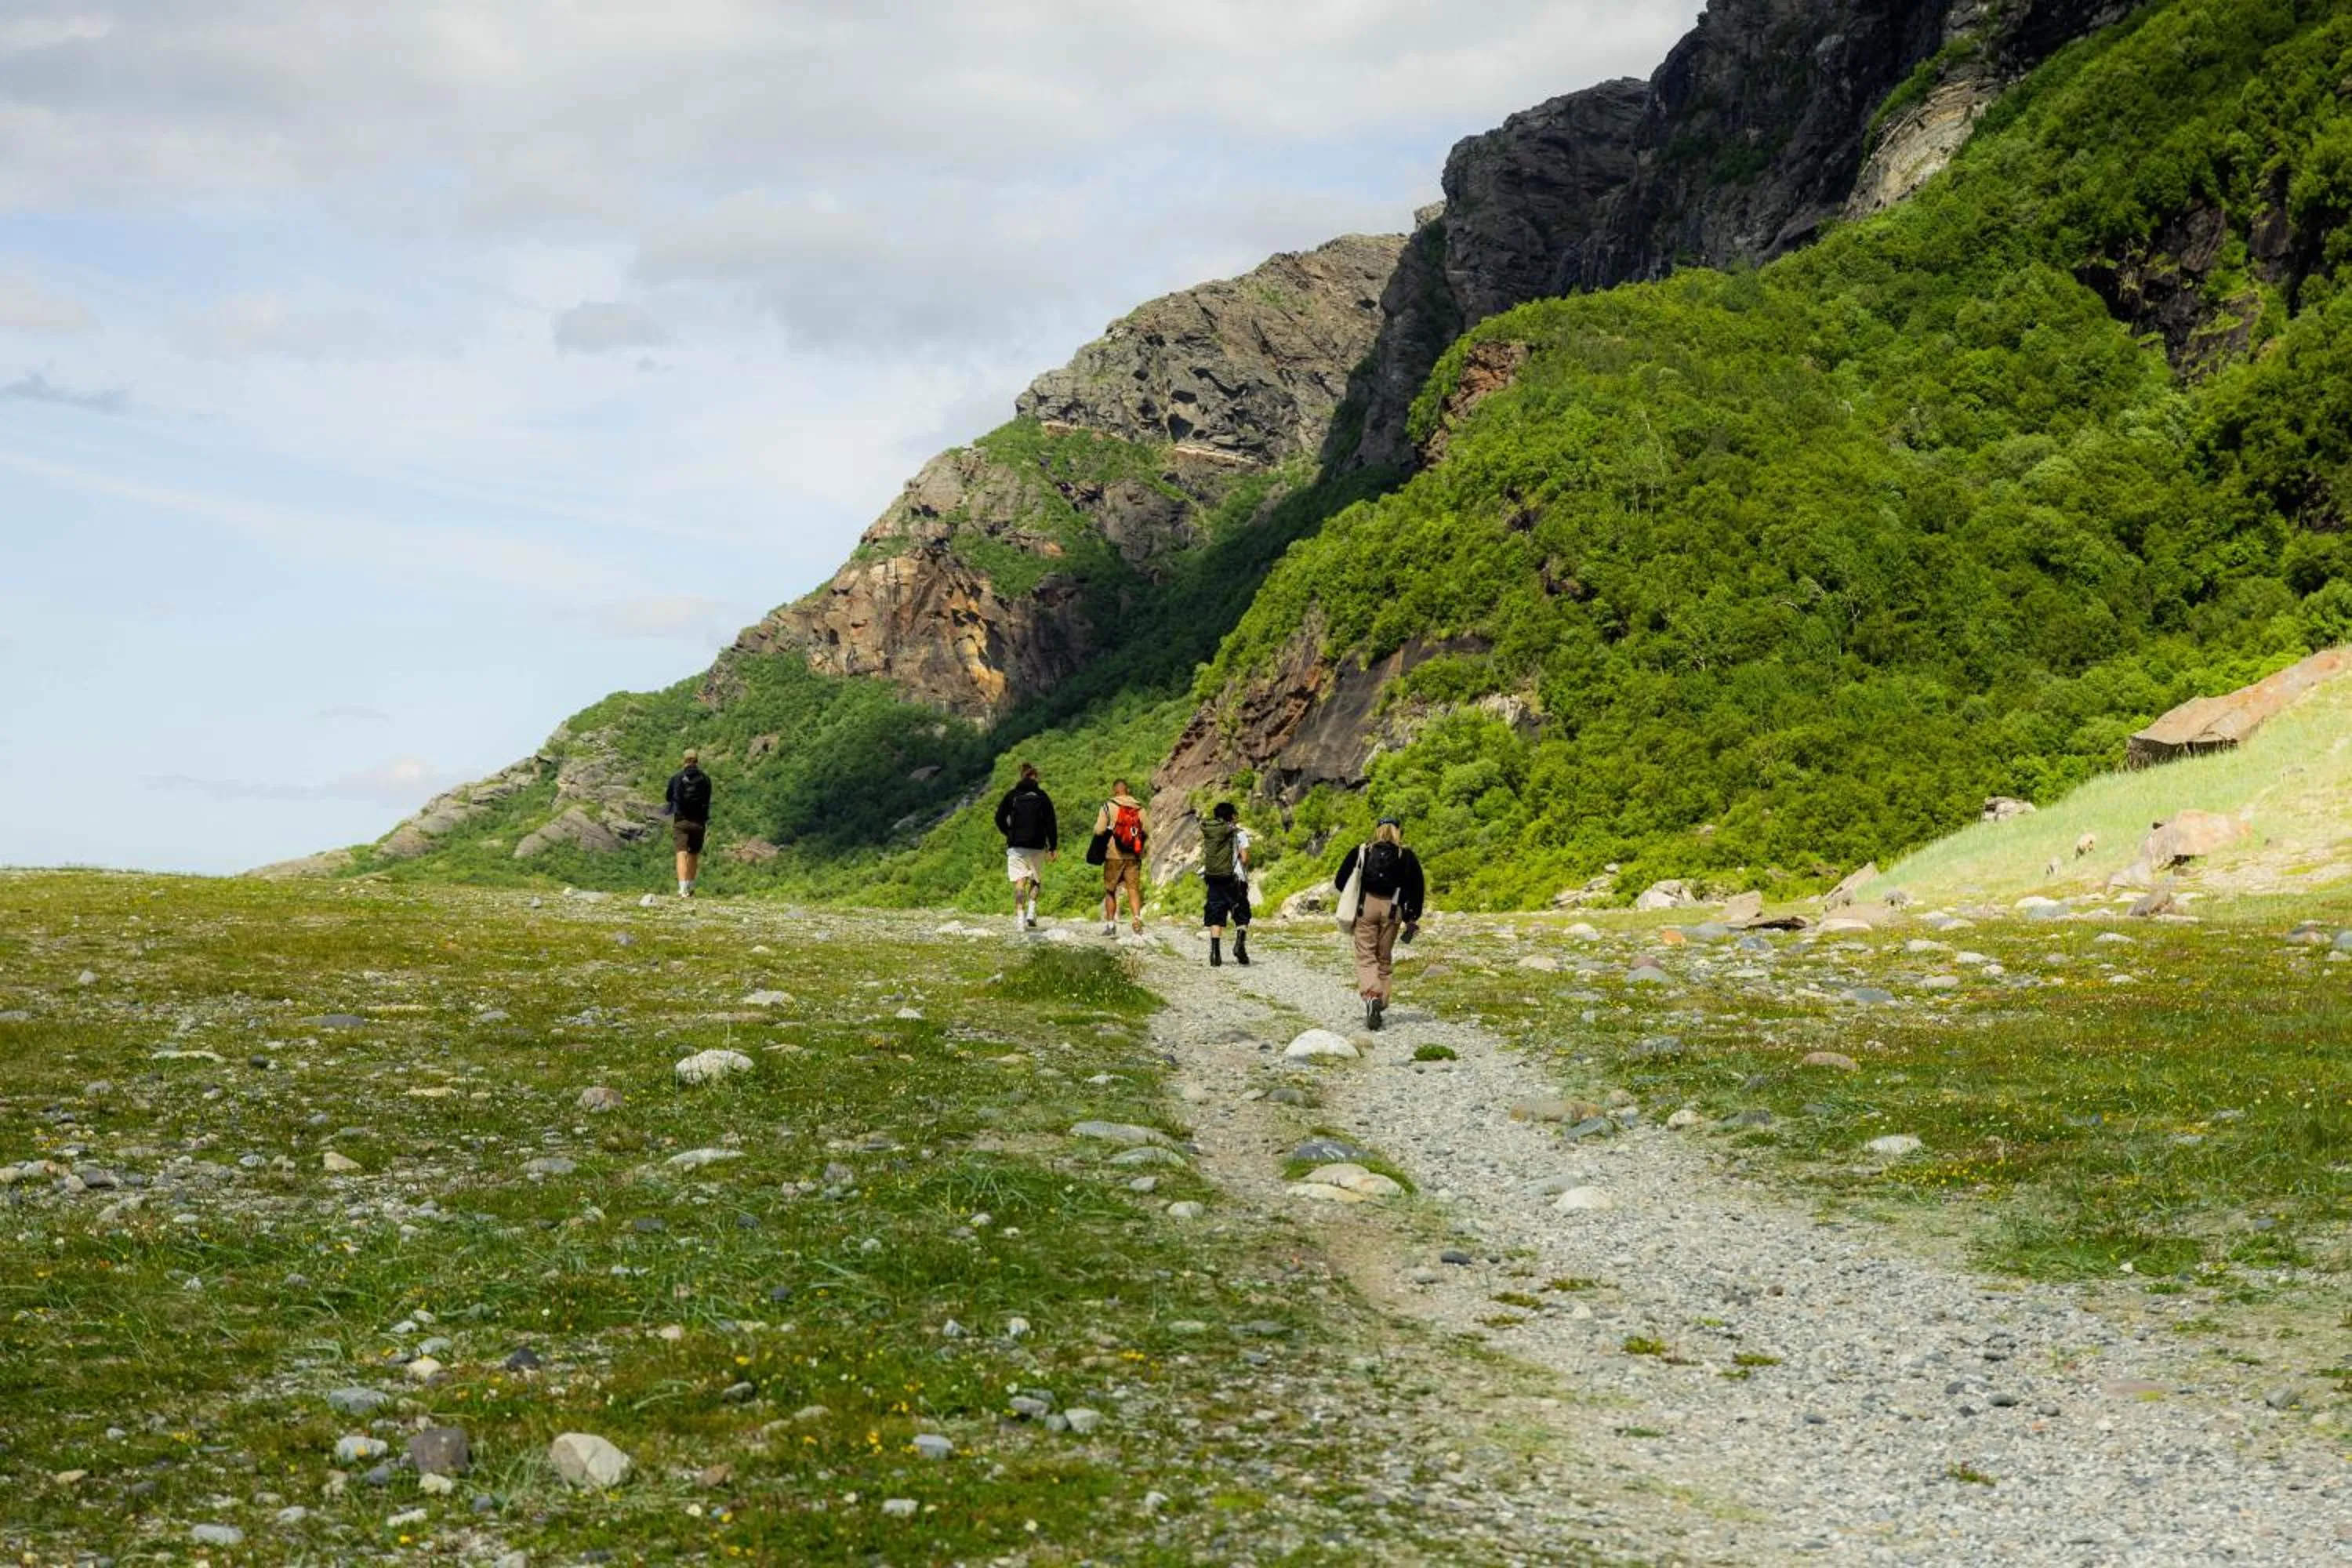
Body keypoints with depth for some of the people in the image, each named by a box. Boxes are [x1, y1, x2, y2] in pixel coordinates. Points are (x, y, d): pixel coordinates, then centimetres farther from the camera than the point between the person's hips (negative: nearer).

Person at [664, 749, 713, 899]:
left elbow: (668, 797, 9)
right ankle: (690, 888, 24)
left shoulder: (676, 777, -3)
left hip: (680, 820, -2)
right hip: (699, 821, 2)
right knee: (694, 855, 15)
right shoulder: (705, 779, 0)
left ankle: (683, 889, -21)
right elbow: (707, 801, 7)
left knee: (682, 854, -7)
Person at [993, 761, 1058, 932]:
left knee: (1019, 883, -1)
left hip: (1016, 846, 0)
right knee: (1035, 880, 17)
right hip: (1036, 846, 0)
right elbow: (1050, 823, -1)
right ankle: (1031, 913, 1)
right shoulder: (1042, 796, 0)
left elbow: (999, 819, 2)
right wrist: (1053, 847, 3)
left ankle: (1019, 917, -11)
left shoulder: (1012, 795, 1)